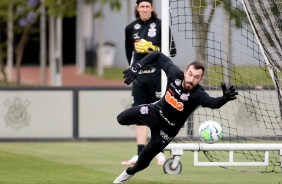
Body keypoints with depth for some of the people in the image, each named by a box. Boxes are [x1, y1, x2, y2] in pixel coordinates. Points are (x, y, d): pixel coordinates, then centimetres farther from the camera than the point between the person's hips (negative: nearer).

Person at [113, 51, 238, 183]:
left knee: (144, 158, 4)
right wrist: (136, 67, -22)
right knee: (122, 119, -4)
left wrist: (224, 98, -80)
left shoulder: (198, 95, -36)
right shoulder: (175, 74, -26)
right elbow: (158, 56, -13)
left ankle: (130, 172, 38)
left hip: (169, 128, -2)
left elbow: (214, 103, -57)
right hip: (156, 111, 2)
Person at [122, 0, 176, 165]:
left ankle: (160, 152, 3)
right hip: (139, 77, 4)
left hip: (157, 75, -4)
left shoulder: (160, 25, -3)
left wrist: (152, 48, -16)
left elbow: (171, 51, -6)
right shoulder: (131, 28, 10)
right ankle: (140, 154, 1)